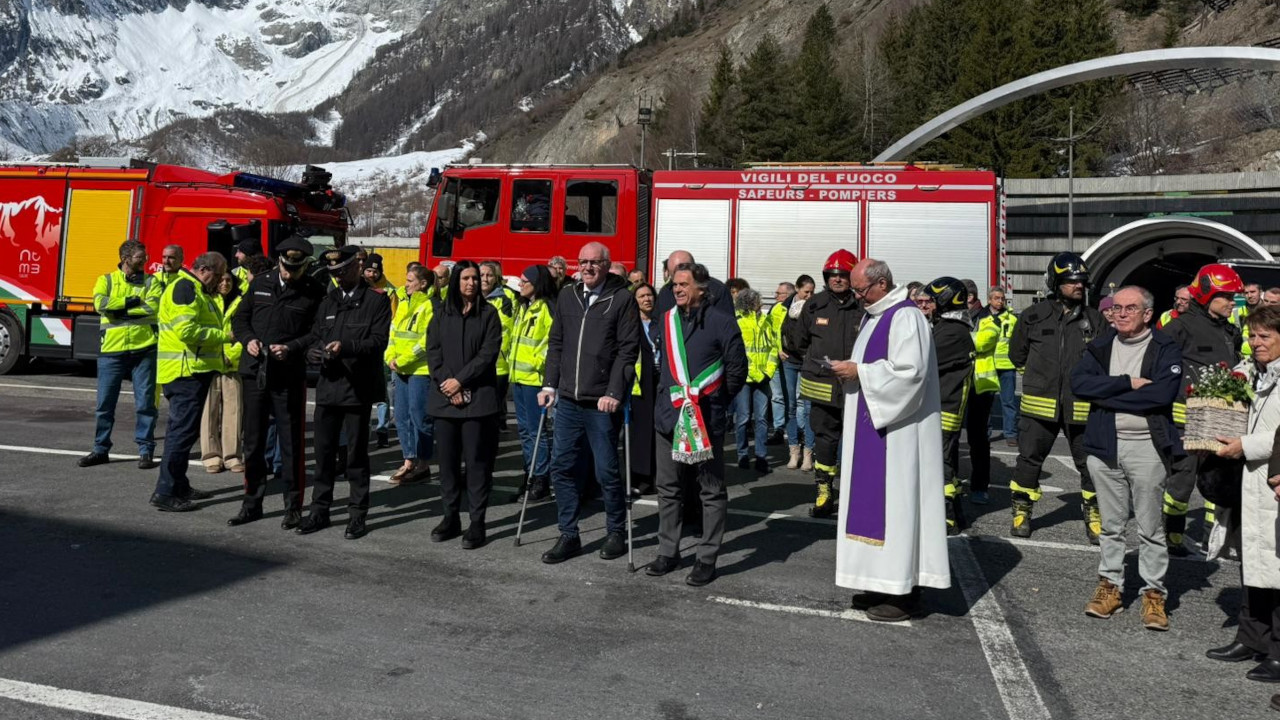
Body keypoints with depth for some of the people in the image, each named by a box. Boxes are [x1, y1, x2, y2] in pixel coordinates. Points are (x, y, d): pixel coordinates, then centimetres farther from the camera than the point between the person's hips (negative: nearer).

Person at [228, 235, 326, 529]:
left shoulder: (316, 292, -4)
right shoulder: (260, 283, 7)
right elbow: (240, 318, 14)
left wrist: (291, 348, -19)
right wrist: (248, 339, -4)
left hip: (289, 376, -4)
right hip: (255, 372, 4)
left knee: (291, 444, 3)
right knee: (253, 442, 12)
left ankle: (293, 507, 14)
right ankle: (252, 503, 24)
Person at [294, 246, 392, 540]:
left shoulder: (377, 300, -1)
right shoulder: (328, 301, 16)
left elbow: (379, 340, -10)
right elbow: (313, 337, 13)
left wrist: (346, 347, -24)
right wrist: (314, 351, -10)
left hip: (358, 386, -5)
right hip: (328, 385, 5)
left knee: (356, 453, 3)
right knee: (323, 451, 9)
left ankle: (357, 514, 13)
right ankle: (319, 510, 20)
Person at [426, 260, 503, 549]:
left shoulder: (488, 313, 2)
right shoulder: (442, 313, 11)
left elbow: (488, 353, -5)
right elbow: (432, 350, 5)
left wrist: (460, 380, -10)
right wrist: (445, 383, -8)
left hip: (477, 397, -3)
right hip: (444, 396, 3)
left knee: (477, 460, -2)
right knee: (448, 459, 8)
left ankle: (477, 522, 3)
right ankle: (450, 517, 19)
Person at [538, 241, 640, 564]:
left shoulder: (622, 299, -4)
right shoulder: (567, 296, 12)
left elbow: (628, 350, -9)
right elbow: (556, 343, 15)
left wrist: (614, 393, -16)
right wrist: (550, 384, 7)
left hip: (601, 403, -5)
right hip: (567, 400, 5)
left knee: (606, 471, 3)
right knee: (562, 467, 7)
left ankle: (616, 532, 22)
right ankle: (569, 536, 18)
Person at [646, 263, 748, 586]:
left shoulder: (721, 322, -6)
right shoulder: (666, 321, 11)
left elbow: (737, 368, -4)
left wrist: (718, 401, 2)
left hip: (707, 419, -6)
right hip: (669, 415, 6)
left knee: (711, 491, 3)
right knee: (668, 487, 12)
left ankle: (707, 559, 11)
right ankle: (668, 552, 24)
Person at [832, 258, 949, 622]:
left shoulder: (906, 317, -14)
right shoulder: (875, 315, 16)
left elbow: (909, 372, -23)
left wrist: (859, 371, -17)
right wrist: (853, 369, 4)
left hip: (896, 429, -10)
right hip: (873, 424, 10)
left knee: (896, 499, -6)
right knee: (875, 498, 11)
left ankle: (904, 592, 2)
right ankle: (884, 582, 19)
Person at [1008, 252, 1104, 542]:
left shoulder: (1094, 319, 4)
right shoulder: (1034, 315, 1)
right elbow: (1017, 353, 14)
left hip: (1081, 406, 1)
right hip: (1040, 403, -1)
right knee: (1029, 459, 6)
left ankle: (1094, 516, 22)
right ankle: (1022, 512, 19)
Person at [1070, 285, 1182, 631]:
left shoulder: (1166, 349, -2)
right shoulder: (1100, 346, 9)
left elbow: (1162, 393, -18)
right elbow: (1079, 382, -7)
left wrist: (1106, 395, -13)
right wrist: (1128, 383, -15)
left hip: (1147, 446, -3)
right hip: (1104, 445, 4)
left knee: (1150, 526, 4)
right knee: (1111, 524, 13)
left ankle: (1154, 593, 15)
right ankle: (1110, 585, 22)